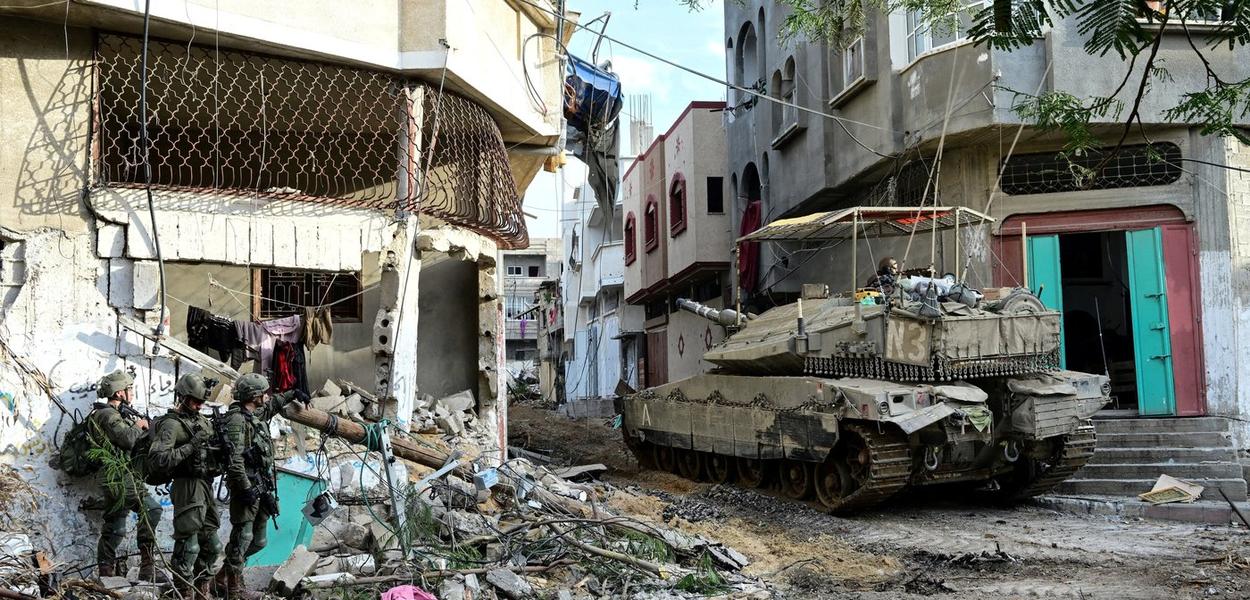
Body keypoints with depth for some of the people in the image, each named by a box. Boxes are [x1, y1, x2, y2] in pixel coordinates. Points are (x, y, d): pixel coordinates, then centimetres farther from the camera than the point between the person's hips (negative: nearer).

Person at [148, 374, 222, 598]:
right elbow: (158, 457, -22)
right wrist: (190, 446, -23)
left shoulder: (203, 420, 15)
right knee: (188, 545, -7)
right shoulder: (171, 424, -10)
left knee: (211, 545, 13)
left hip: (206, 487, 8)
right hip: (188, 487, -8)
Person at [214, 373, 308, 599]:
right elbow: (234, 459, -22)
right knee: (242, 537, -3)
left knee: (258, 541, 14)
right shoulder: (237, 420, -14)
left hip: (263, 488, 10)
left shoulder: (259, 414, 13)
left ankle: (224, 577, 25)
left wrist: (293, 394, 40)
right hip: (248, 487, -10)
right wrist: (245, 488, -25)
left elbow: (273, 403, 38)